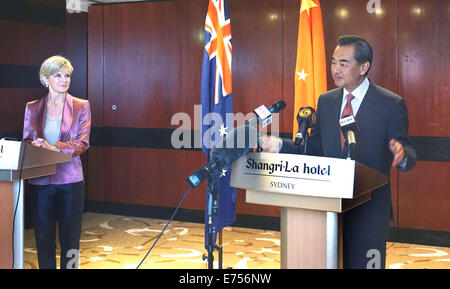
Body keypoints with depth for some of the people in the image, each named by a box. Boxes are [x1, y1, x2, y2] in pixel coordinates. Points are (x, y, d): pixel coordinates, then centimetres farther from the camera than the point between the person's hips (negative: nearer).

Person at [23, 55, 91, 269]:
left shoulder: (81, 106, 2)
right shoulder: (32, 108, 9)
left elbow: (82, 142, -7)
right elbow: (26, 141, 7)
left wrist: (54, 148, -21)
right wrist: (36, 147, -17)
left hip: (70, 178, -2)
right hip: (40, 180, 2)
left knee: (70, 237, 4)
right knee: (43, 237, 7)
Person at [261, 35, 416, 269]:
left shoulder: (391, 104, -7)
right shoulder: (326, 101, 9)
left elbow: (408, 155, -7)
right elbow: (314, 149, 11)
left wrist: (402, 155, -31)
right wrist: (281, 145, -5)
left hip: (369, 208, -4)